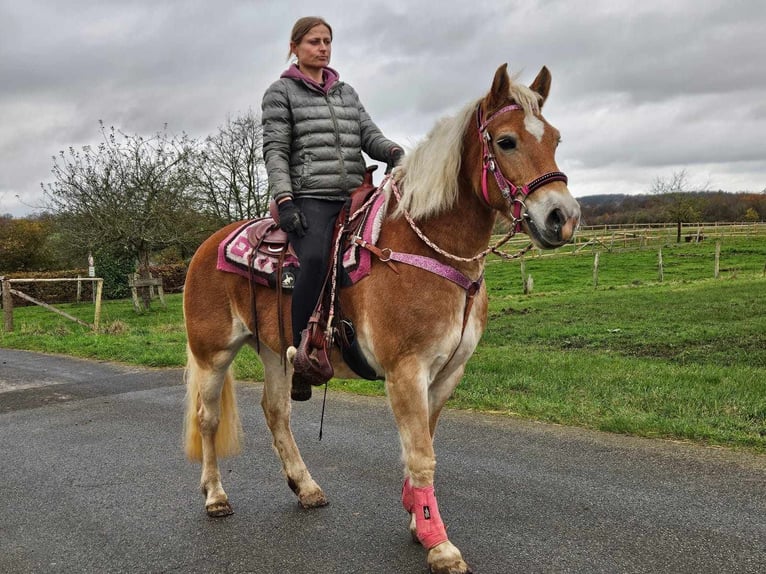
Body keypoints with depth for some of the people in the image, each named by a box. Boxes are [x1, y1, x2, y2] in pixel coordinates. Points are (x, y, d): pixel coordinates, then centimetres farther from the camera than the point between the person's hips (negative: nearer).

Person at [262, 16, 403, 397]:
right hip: (309, 200, -6)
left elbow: (370, 135, 13)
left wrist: (394, 152, -11)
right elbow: (275, 151, -1)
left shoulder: (347, 92, 23)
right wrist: (283, 201, -15)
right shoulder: (281, 93, 8)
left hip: (353, 197, 6)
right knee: (315, 259, -31)